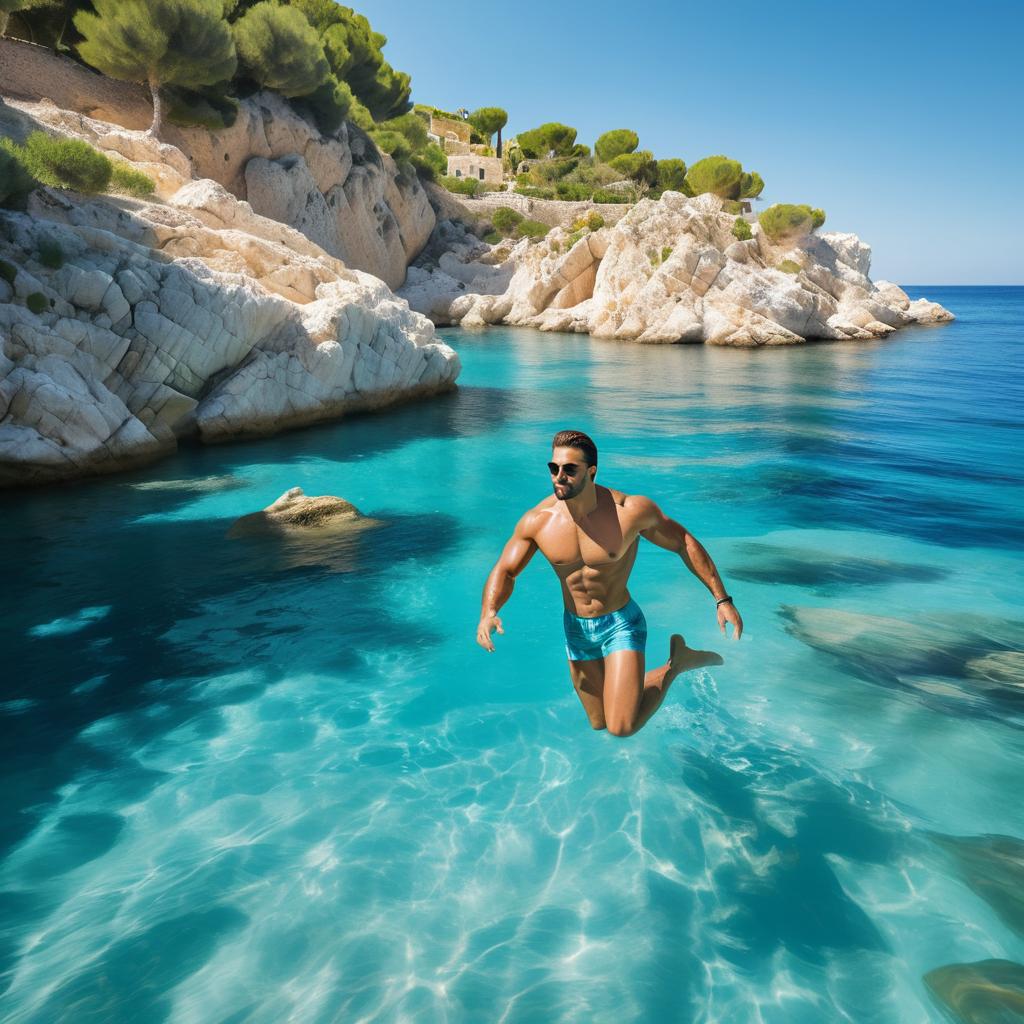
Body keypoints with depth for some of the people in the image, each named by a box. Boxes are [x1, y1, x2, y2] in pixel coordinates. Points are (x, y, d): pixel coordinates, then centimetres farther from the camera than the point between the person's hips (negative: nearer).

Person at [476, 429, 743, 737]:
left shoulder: (631, 510, -22)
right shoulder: (537, 521, -15)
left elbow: (684, 543, -10)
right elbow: (505, 571, -6)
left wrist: (722, 600, -10)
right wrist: (488, 613, -27)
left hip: (621, 624, -4)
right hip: (576, 630, 4)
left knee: (622, 728, -14)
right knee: (599, 725, 18)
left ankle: (676, 663, 8)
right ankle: (632, 682, 49)